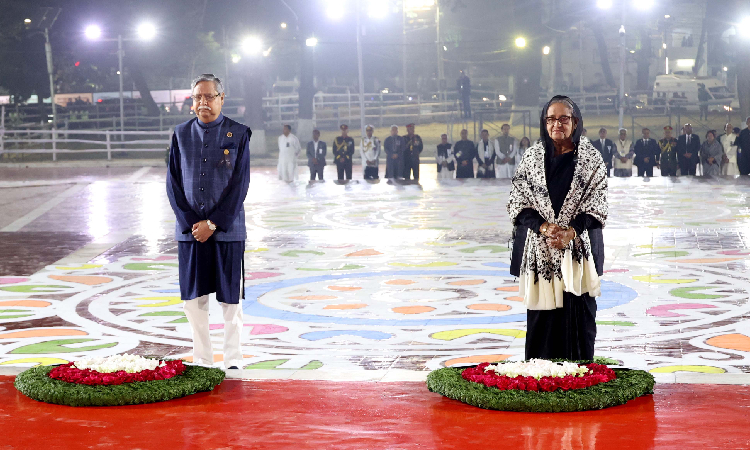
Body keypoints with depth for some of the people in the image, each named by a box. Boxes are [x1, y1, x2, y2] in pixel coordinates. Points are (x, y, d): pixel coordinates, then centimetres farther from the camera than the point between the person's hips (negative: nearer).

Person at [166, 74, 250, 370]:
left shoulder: (239, 134, -1)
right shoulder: (181, 134, 7)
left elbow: (240, 185, -5)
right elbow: (173, 183, 5)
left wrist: (212, 224, -11)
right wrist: (191, 223, -6)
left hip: (227, 230, -2)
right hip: (189, 230, 2)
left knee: (230, 298, 2)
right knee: (193, 298, 5)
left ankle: (233, 360, 13)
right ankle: (202, 360, 15)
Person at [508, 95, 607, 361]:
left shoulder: (591, 158, 3)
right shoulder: (533, 157, 7)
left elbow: (597, 202, -2)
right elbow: (518, 201, 2)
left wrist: (571, 232, -16)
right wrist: (544, 227, -14)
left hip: (579, 247, -1)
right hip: (539, 248, 1)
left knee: (579, 311, -3)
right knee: (541, 312, 0)